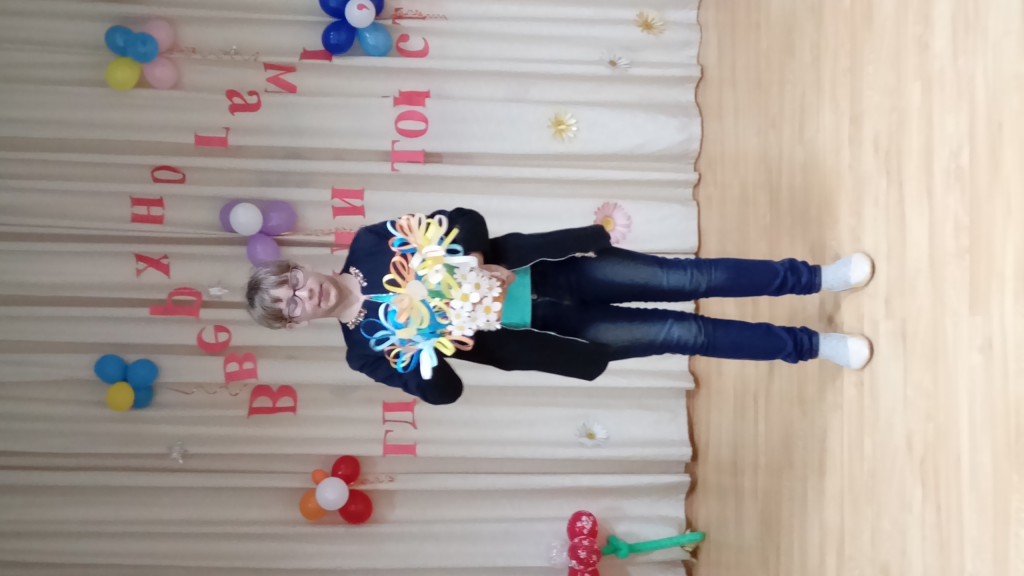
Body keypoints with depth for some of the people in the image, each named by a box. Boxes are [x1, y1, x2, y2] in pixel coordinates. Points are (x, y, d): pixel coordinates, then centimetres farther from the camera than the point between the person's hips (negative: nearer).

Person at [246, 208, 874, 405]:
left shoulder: (369, 245, -1)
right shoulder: (367, 348, -6)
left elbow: (461, 221, -1)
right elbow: (443, 389, -9)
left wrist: (474, 263, -18)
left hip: (539, 273, 2)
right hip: (537, 328, -2)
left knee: (683, 279, -5)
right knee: (677, 333, -5)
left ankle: (813, 276, 12)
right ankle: (808, 345, 12)